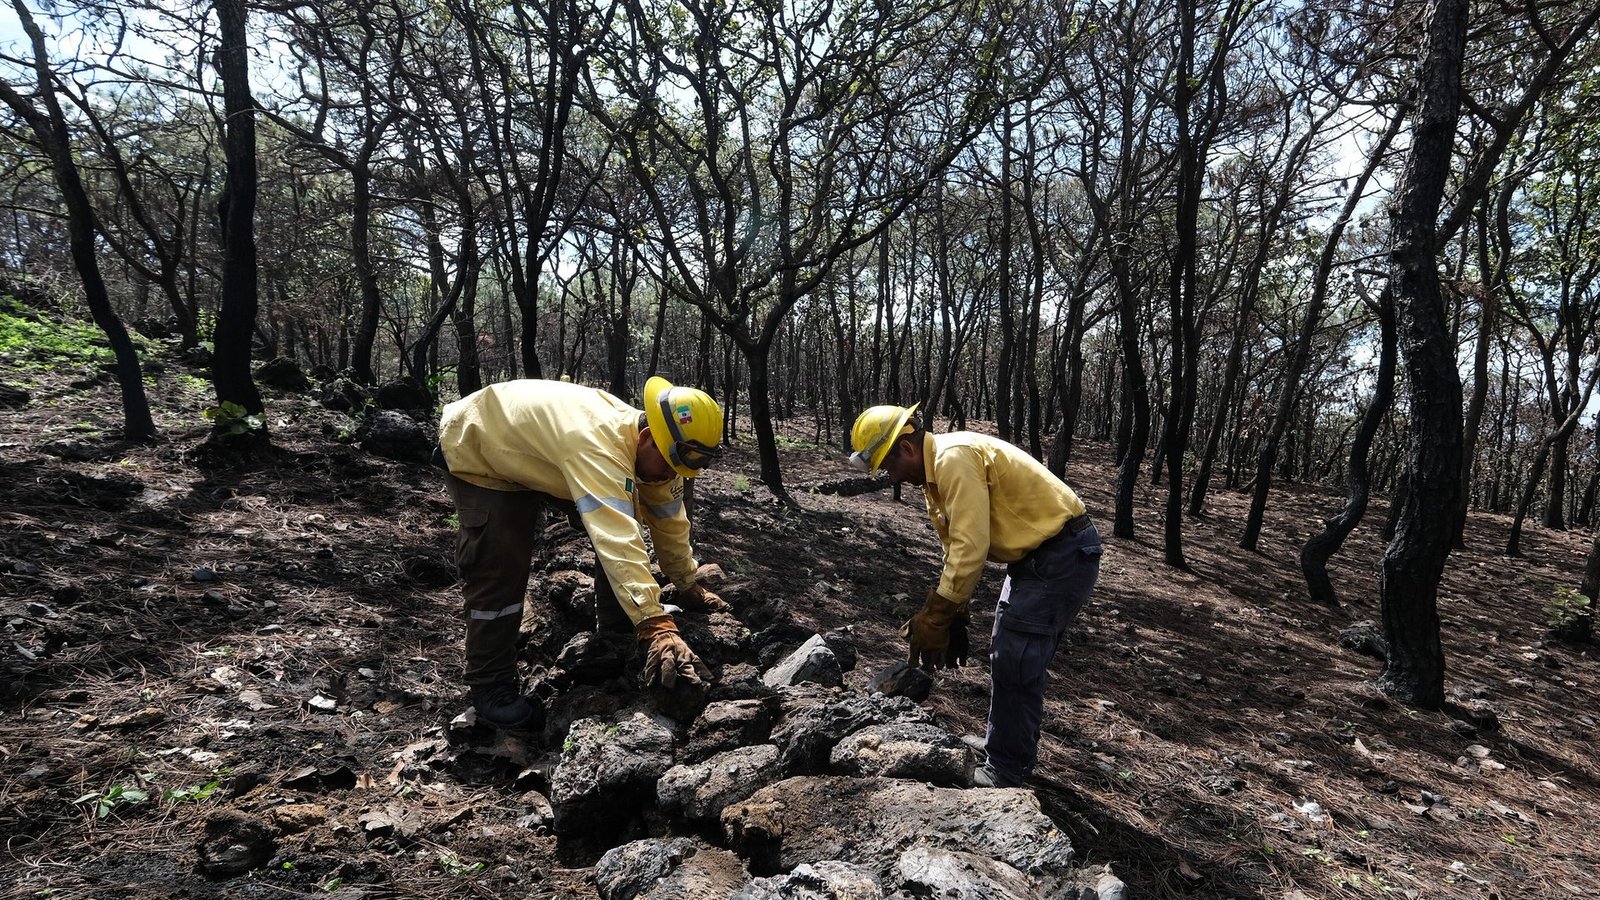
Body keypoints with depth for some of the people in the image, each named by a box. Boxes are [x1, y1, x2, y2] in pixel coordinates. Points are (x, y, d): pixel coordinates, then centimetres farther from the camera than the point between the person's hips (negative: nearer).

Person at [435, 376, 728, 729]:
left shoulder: (653, 447, -18)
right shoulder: (598, 447, -46)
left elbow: (669, 520, -4)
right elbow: (616, 543, -54)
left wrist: (689, 585, 1)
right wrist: (656, 626, -57)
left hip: (542, 456, 8)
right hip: (478, 451, -7)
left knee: (620, 525, 1)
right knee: (499, 568, -20)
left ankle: (616, 632, 19)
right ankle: (490, 684, -2)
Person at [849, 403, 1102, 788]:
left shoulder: (954, 458, -23)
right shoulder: (938, 470, 9)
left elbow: (970, 549, -27)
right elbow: (959, 548, 13)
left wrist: (935, 618, -21)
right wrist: (954, 616, 8)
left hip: (1064, 555, -11)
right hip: (1036, 555, 11)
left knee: (1015, 662, -8)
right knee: (1010, 655, 18)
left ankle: (1006, 771, 6)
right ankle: (1015, 747, 34)